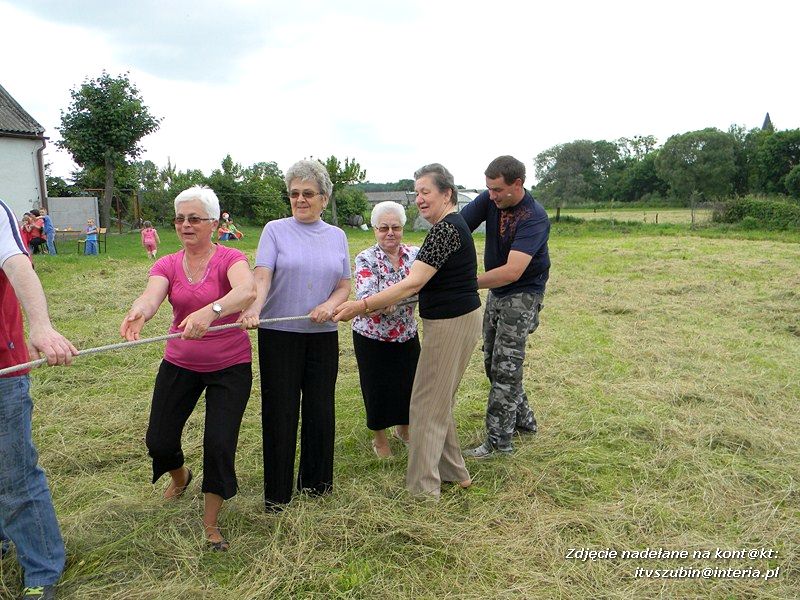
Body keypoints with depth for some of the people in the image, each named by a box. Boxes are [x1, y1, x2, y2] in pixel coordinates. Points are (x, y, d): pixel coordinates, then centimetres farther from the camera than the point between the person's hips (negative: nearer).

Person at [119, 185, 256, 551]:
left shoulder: (230, 259, -13)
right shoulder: (167, 265, -2)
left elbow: (247, 291, -37)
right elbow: (151, 296, -23)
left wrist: (210, 311, -56)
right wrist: (137, 313, -48)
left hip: (230, 366, -4)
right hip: (180, 365, 4)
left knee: (219, 444, -7)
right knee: (159, 441, 9)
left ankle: (211, 524, 17)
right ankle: (180, 476, 46)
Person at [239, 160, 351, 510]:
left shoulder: (337, 236, 9)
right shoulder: (275, 230, -1)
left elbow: (344, 286, 8)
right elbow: (261, 277, -14)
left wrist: (329, 305, -13)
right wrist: (253, 308, -34)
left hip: (323, 336, 3)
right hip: (279, 334, -3)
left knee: (320, 409, 9)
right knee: (280, 411, 2)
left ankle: (315, 479, 28)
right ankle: (277, 491, 15)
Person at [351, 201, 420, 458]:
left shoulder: (414, 254, -1)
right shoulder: (366, 259, -11)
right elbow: (365, 296, -24)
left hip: (407, 334, 3)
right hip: (372, 336, -3)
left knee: (409, 383, 12)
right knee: (377, 387, 6)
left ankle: (403, 429, 40)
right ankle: (379, 437, 30)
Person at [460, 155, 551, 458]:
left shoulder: (534, 218, -26)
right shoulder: (489, 200, -6)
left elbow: (512, 271, -35)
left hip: (523, 294, -8)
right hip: (496, 292, 8)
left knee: (505, 366, -6)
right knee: (492, 362, 15)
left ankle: (498, 440, 4)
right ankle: (523, 419, 32)